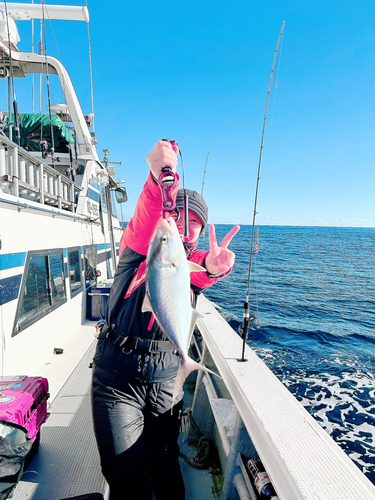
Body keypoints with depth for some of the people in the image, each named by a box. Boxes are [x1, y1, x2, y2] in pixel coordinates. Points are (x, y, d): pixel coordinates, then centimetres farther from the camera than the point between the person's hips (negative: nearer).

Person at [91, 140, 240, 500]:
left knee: (166, 471, 16)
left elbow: (202, 273, -20)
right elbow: (145, 221, -27)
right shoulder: (140, 248, -3)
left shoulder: (195, 261, 4)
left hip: (166, 382, 3)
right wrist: (160, 177, -46)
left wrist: (214, 266, -45)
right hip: (117, 381, -2)